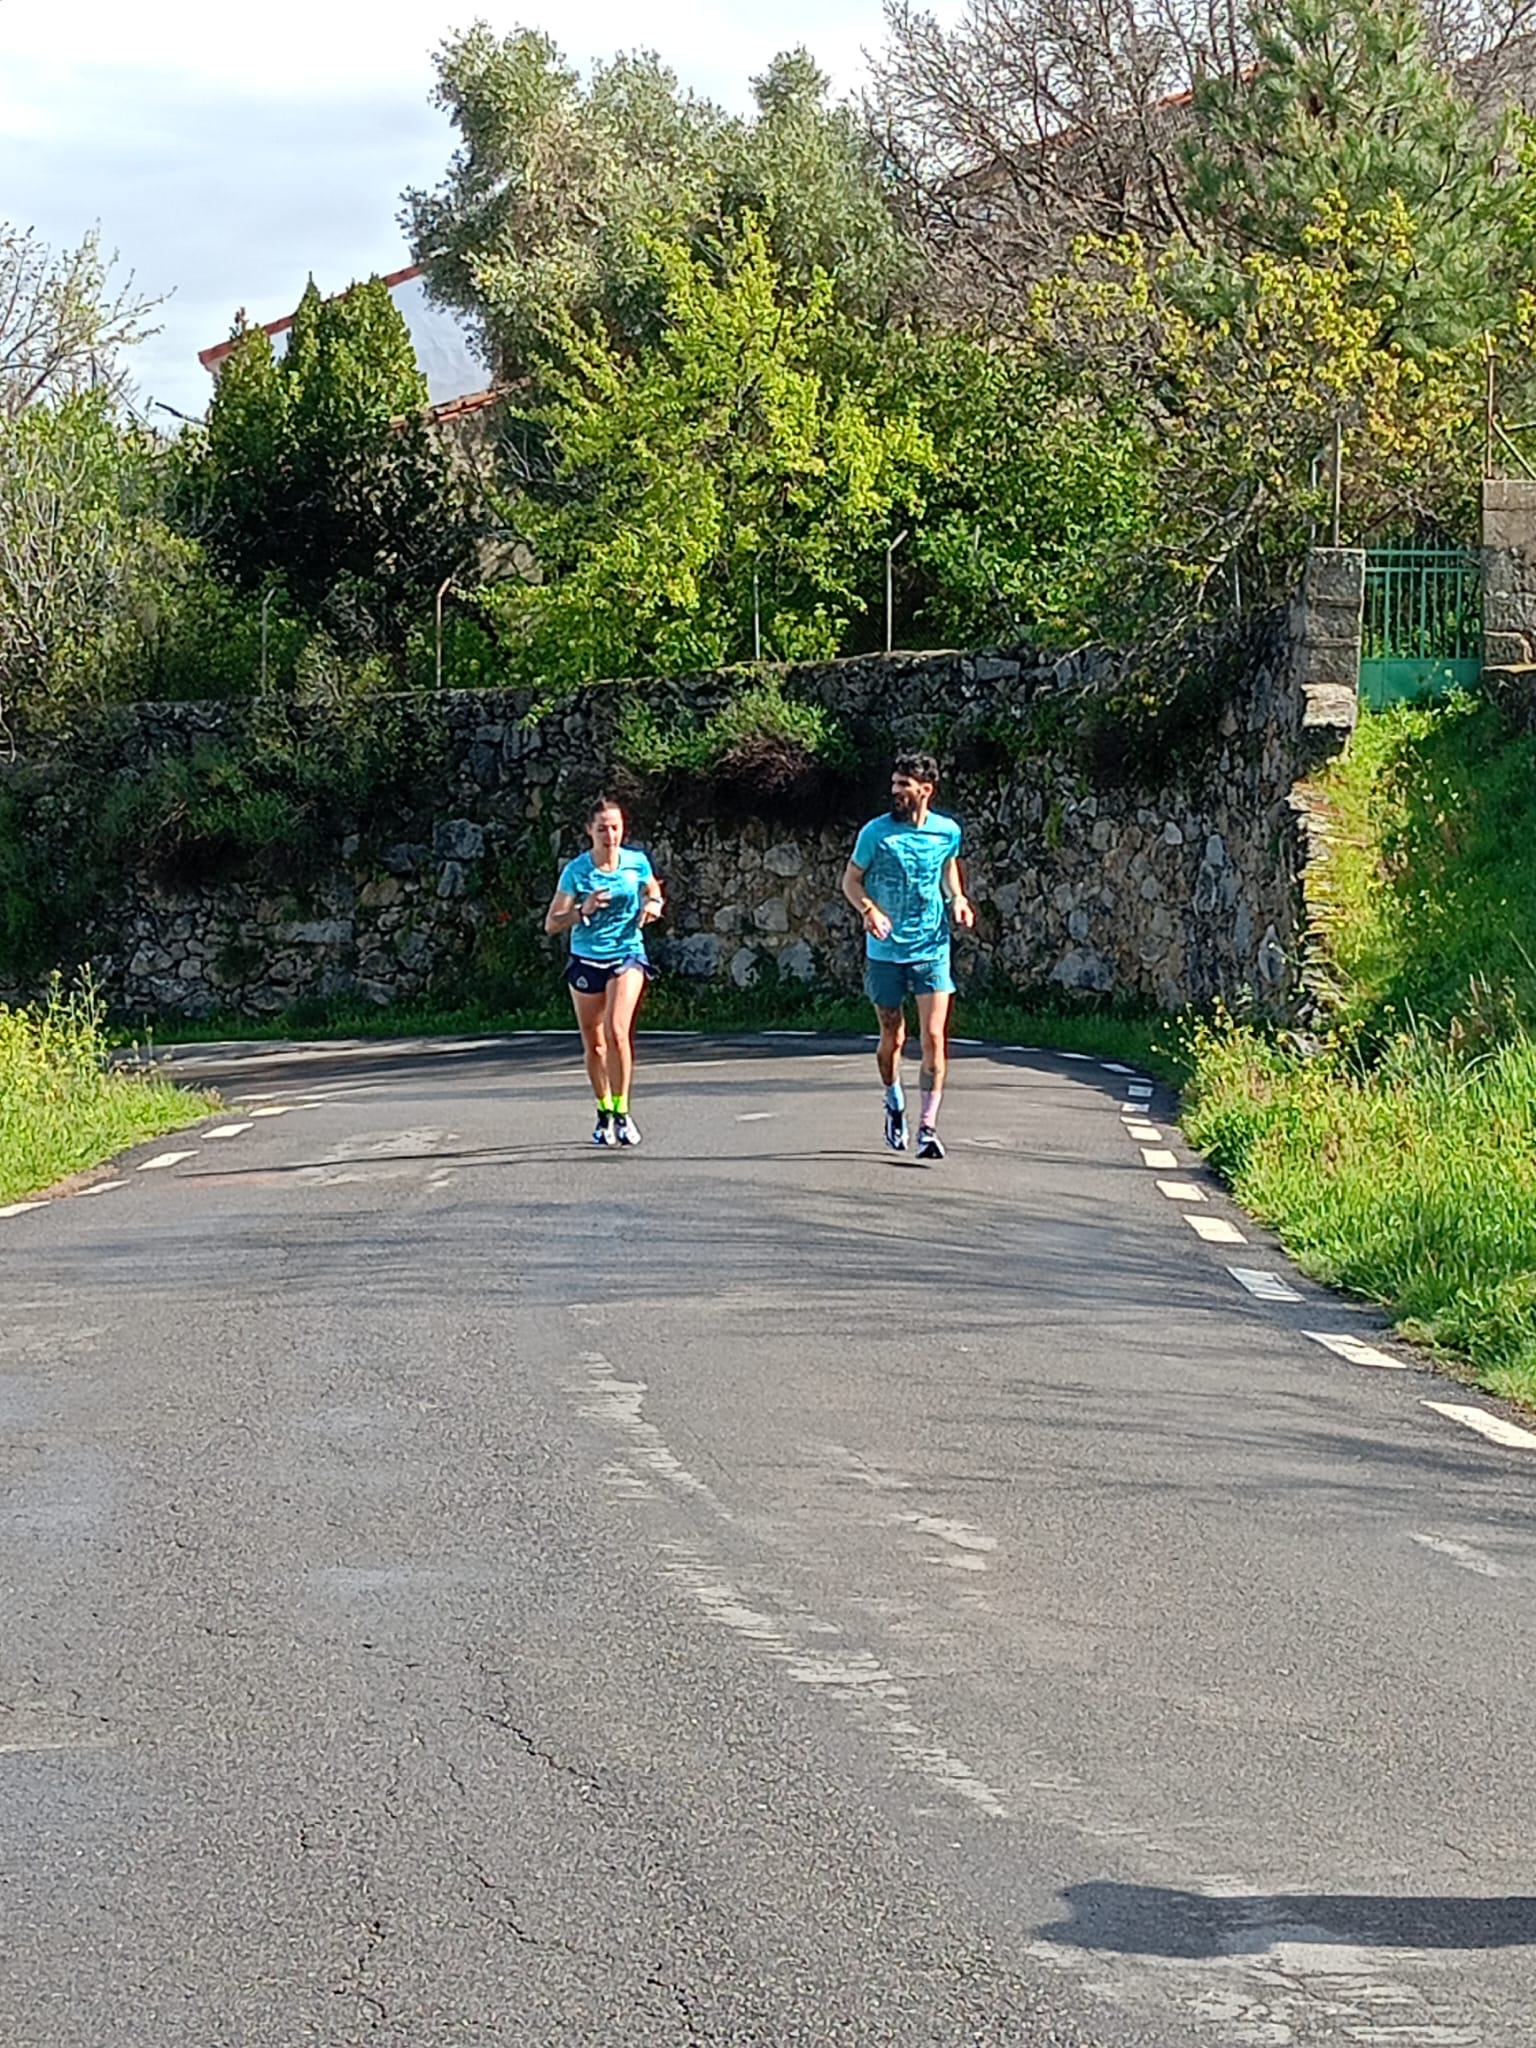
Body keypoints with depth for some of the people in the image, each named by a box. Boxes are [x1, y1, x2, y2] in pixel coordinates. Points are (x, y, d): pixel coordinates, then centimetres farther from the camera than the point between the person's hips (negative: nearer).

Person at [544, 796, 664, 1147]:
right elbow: (551, 924, -9)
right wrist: (583, 910, -26)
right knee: (594, 1044, 9)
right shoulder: (576, 871, -9)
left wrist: (653, 905, -4)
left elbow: (653, 892, 19)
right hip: (586, 960, 1)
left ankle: (622, 1111, -15)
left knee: (617, 1030, -21)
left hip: (627, 954, -1)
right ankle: (604, 1114, 27)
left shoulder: (637, 862, -3)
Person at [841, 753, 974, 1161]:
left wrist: (957, 899, 2)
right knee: (892, 1038, 10)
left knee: (934, 1038, -10)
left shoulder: (948, 832, 0)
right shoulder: (876, 832, -6)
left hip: (932, 949, 0)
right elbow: (851, 879, 2)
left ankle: (927, 1127, -8)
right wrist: (869, 910, -17)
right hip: (885, 952, 0)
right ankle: (894, 1102, 39)